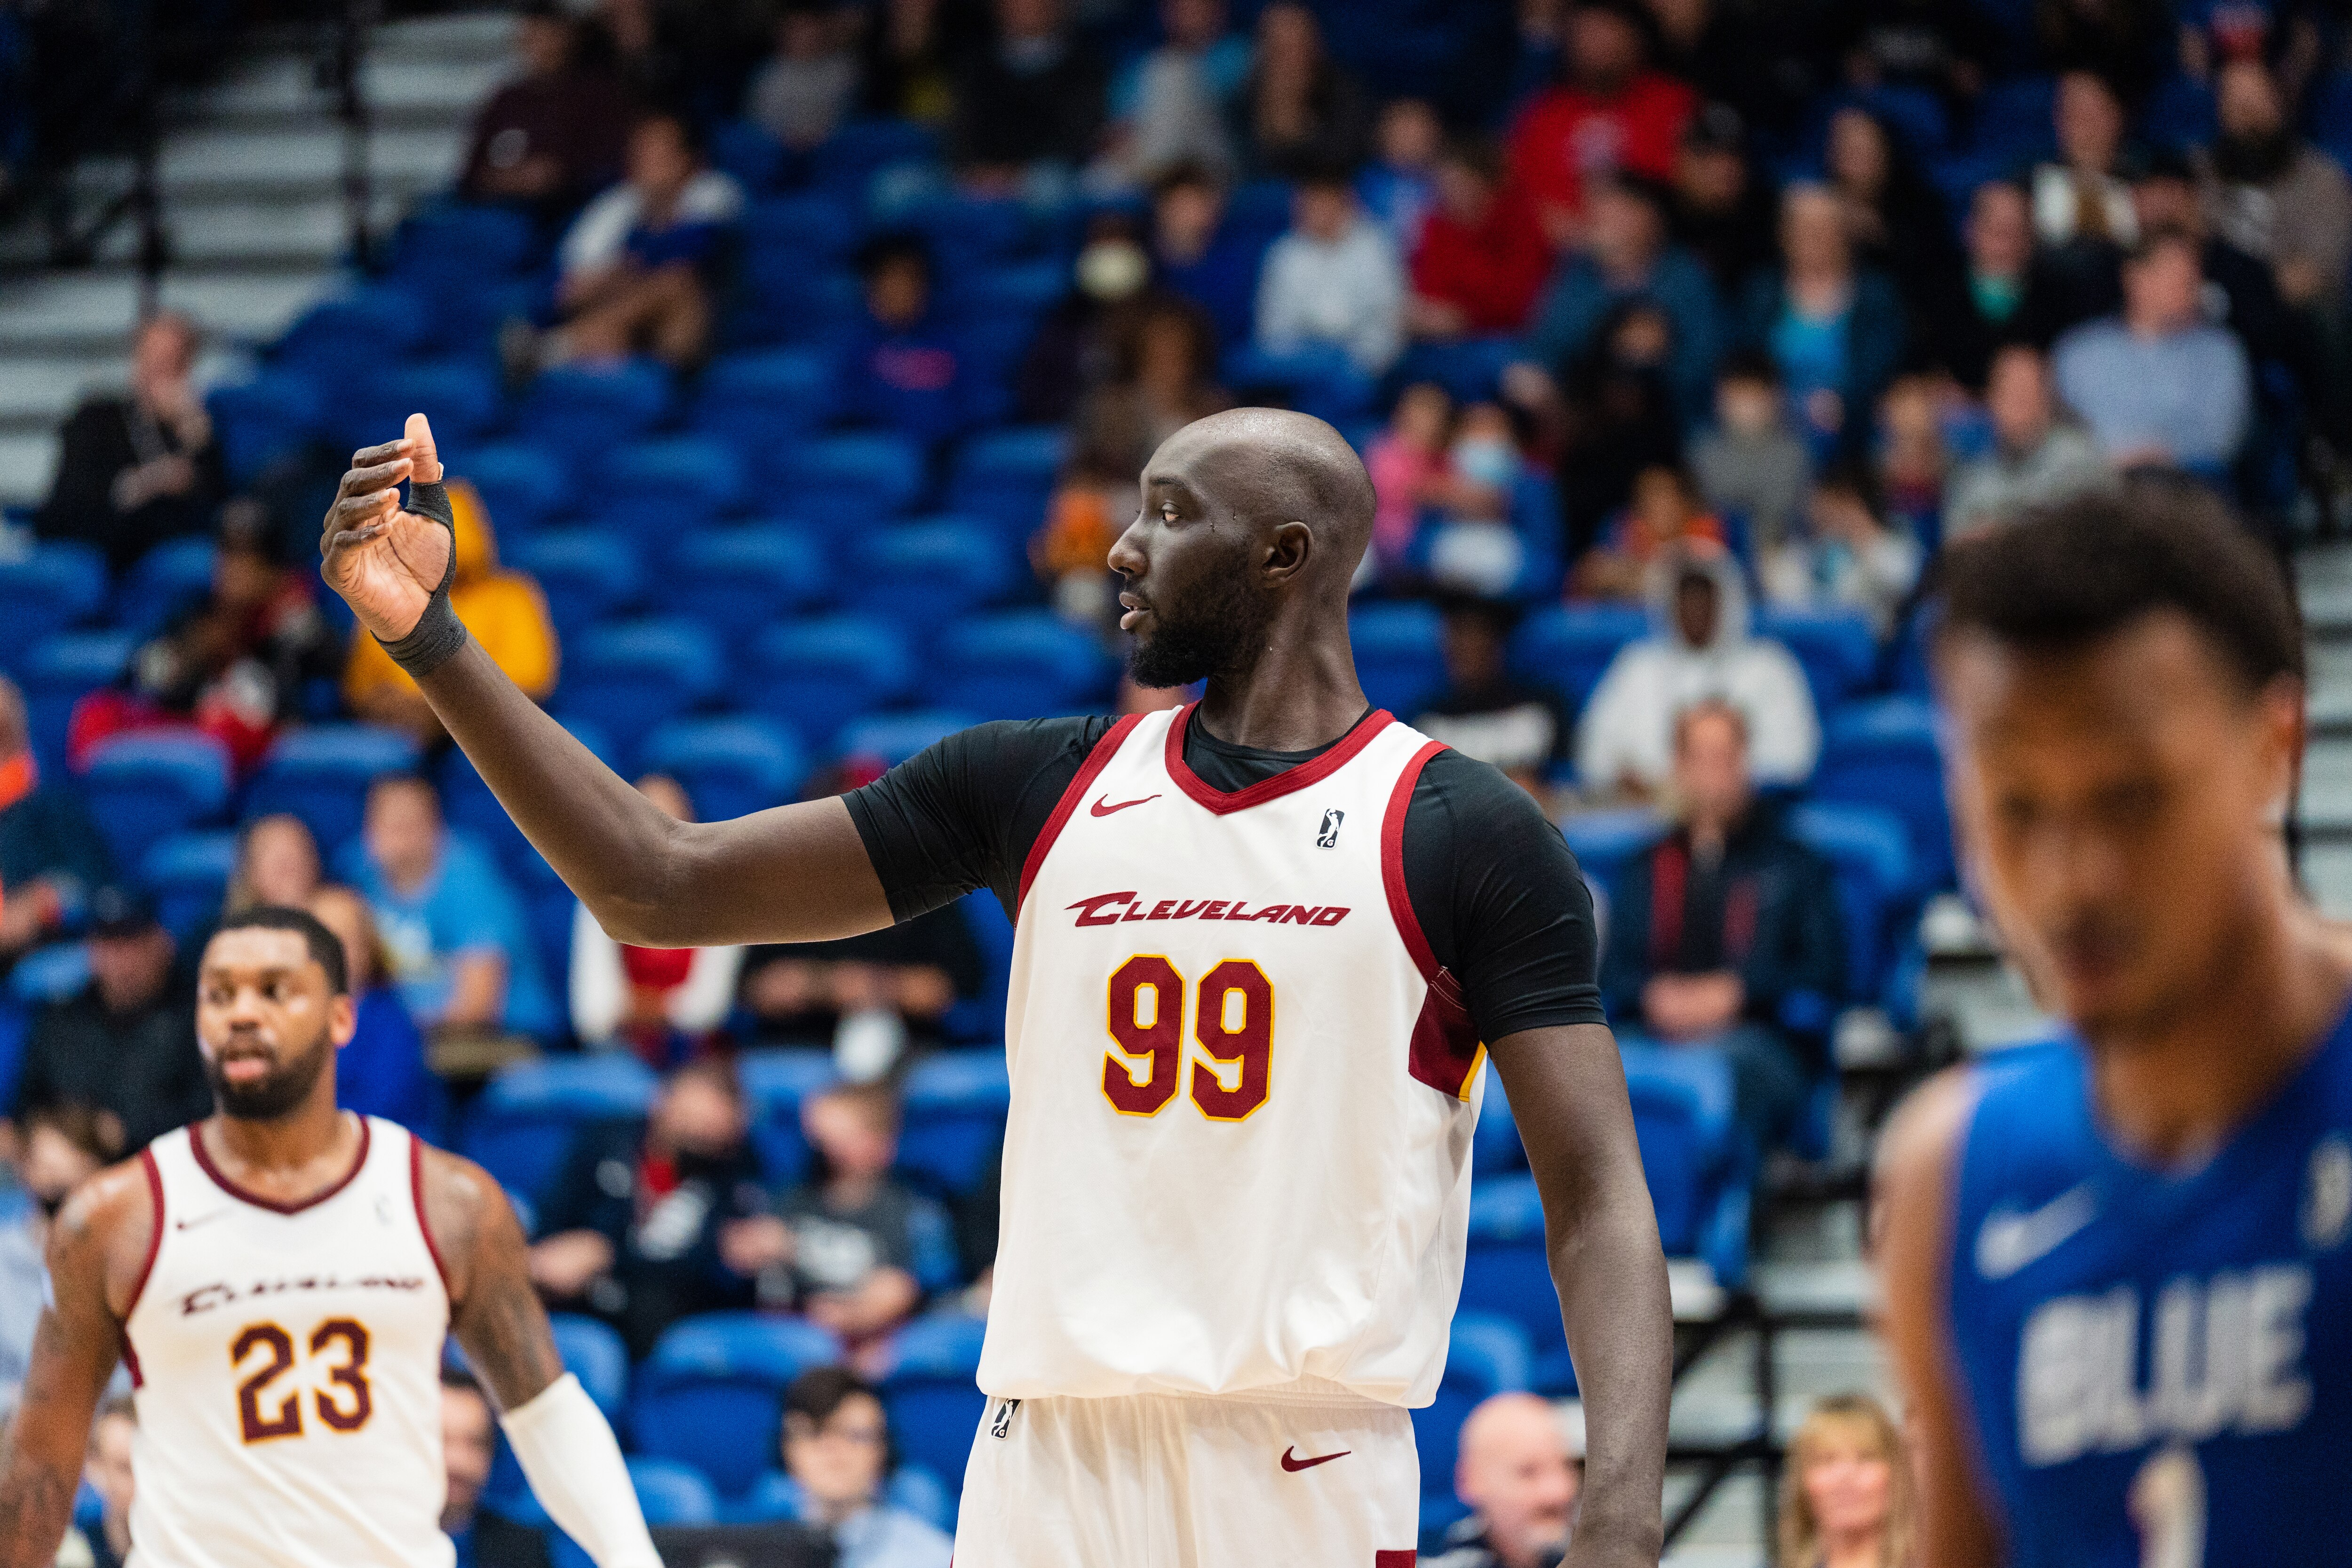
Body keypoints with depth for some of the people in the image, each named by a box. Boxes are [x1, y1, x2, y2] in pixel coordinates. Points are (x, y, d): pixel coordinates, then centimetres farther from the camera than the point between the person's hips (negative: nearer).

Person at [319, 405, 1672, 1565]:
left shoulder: (1465, 834, -1)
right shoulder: (1040, 788, 11)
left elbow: (1599, 1199, -7)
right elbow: (662, 888, 11)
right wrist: (431, 637, 2)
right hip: (1047, 1454, 4)